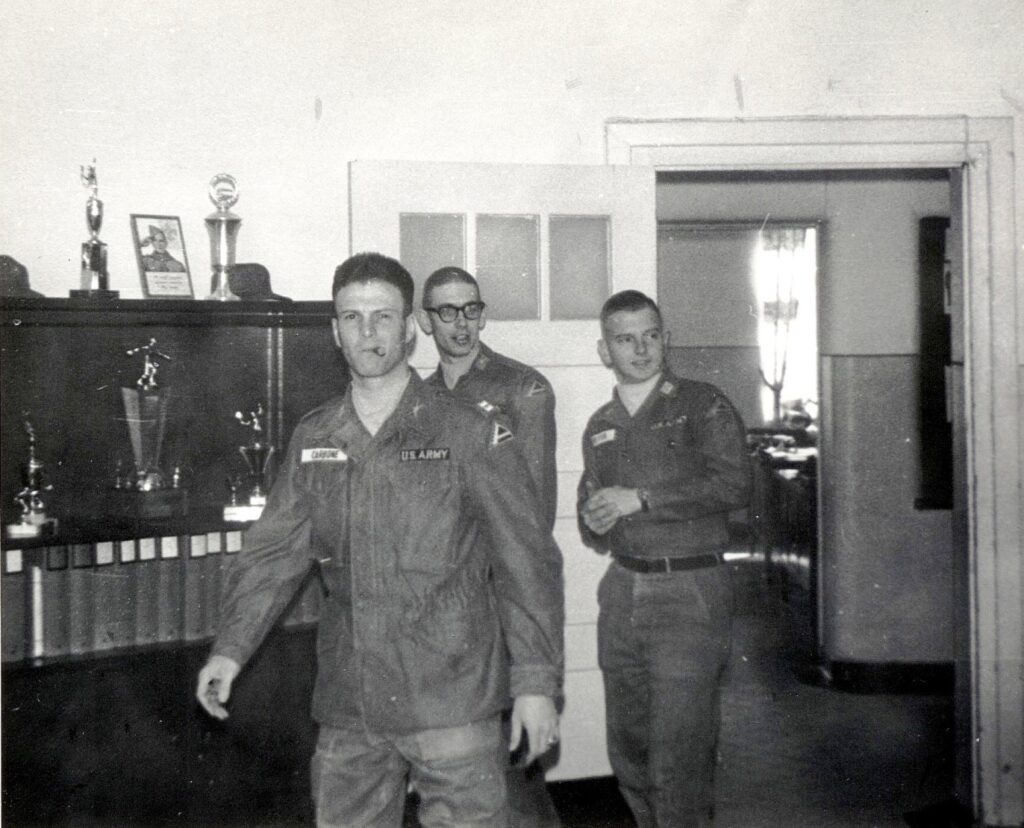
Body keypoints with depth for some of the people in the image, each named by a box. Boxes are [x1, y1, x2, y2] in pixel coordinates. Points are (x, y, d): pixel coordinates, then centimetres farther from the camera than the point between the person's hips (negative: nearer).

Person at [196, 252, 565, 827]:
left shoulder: (471, 433, -5)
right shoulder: (313, 439, 8)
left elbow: (525, 560, -6)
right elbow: (275, 550, 11)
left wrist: (536, 681, -10)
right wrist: (232, 647, -1)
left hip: (452, 699, -4)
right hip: (348, 712, 4)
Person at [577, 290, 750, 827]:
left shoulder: (702, 405, -1)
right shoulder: (600, 427, 16)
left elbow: (733, 485, -15)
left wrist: (640, 498, -16)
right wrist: (595, 522, -2)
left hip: (688, 593, -5)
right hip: (622, 593, 6)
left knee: (677, 761, -7)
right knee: (627, 750, 12)